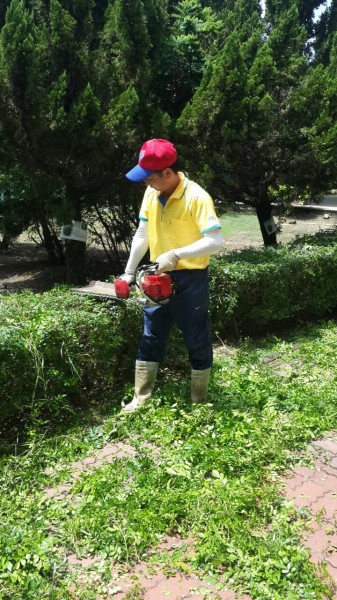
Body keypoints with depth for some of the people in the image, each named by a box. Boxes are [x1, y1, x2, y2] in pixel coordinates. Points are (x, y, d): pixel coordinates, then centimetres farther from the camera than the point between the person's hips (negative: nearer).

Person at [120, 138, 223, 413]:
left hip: (190, 280, -7)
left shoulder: (197, 197, -19)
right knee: (150, 338, 12)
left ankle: (199, 404, 23)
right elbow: (142, 234, 10)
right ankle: (140, 401, 24)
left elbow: (215, 241, -25)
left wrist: (176, 254, -30)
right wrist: (129, 271, 10)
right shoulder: (151, 193, 2)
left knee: (197, 341, 7)